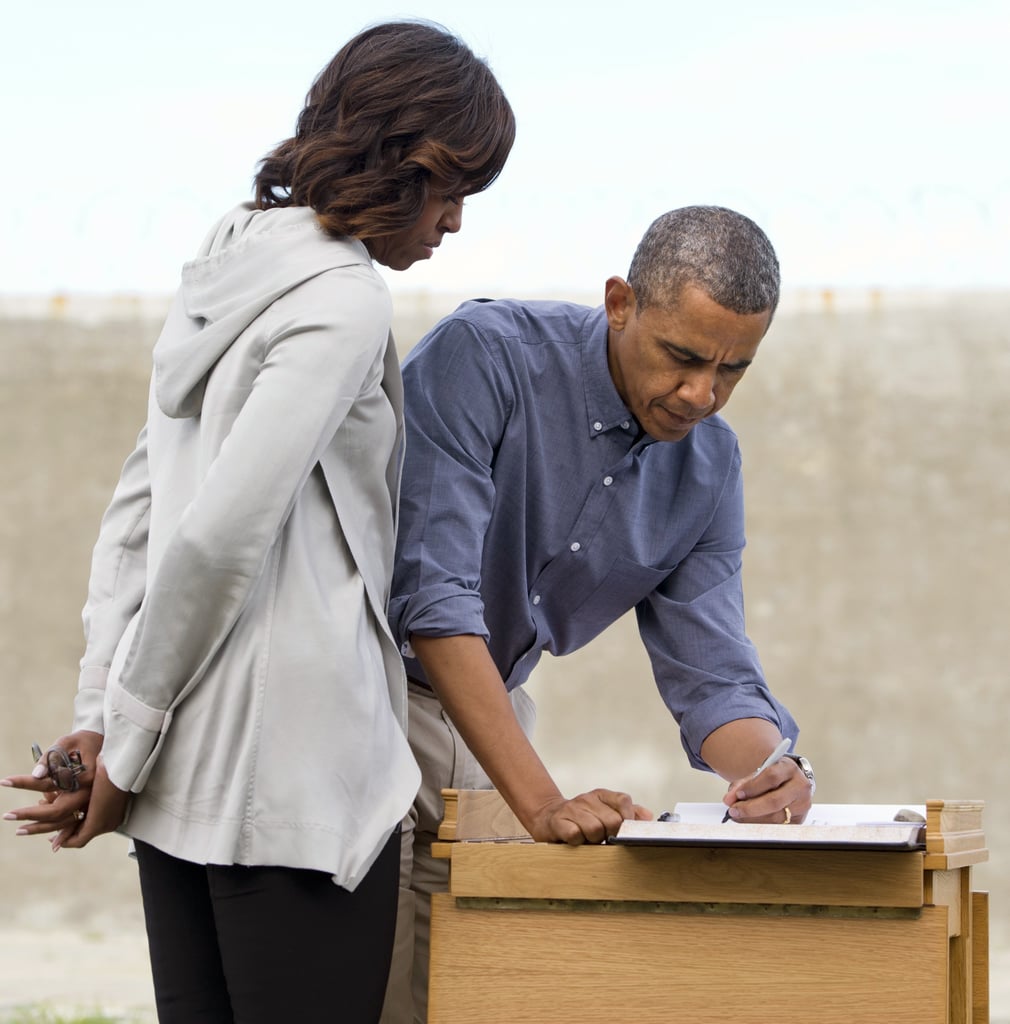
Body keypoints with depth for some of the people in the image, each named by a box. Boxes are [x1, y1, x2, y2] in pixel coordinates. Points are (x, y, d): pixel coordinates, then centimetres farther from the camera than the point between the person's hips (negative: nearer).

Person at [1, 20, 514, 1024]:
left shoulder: (235, 262, 14)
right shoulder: (343, 300, -13)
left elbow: (138, 504, 13)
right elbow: (218, 534, -18)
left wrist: (102, 717, 10)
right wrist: (121, 747, -9)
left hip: (184, 779, 8)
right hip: (289, 774, -8)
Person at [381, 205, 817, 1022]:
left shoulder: (709, 465, -2)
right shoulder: (484, 356, -22)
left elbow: (709, 672, -1)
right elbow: (433, 594, -29)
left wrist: (769, 769, -26)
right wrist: (541, 802, -35)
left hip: (487, 711, 6)